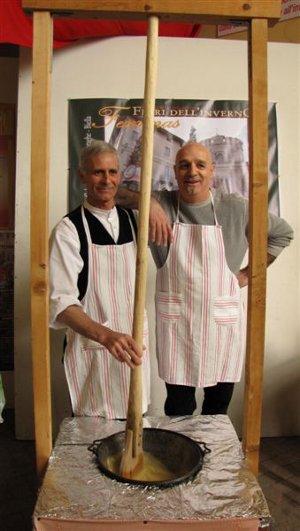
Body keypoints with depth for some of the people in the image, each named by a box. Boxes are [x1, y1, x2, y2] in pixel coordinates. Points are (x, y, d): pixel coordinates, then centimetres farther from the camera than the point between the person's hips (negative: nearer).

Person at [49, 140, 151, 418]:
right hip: (92, 347, -5)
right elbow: (61, 302, -23)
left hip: (134, 344, 5)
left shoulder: (132, 219, 5)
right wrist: (106, 335, -36)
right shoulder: (69, 229, -14)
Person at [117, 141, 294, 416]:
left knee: (219, 404, 17)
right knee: (178, 408, 8)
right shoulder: (160, 204, -3)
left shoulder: (237, 208, -1)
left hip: (222, 320, 2)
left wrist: (248, 273, 5)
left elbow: (283, 233, 11)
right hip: (176, 321, -1)